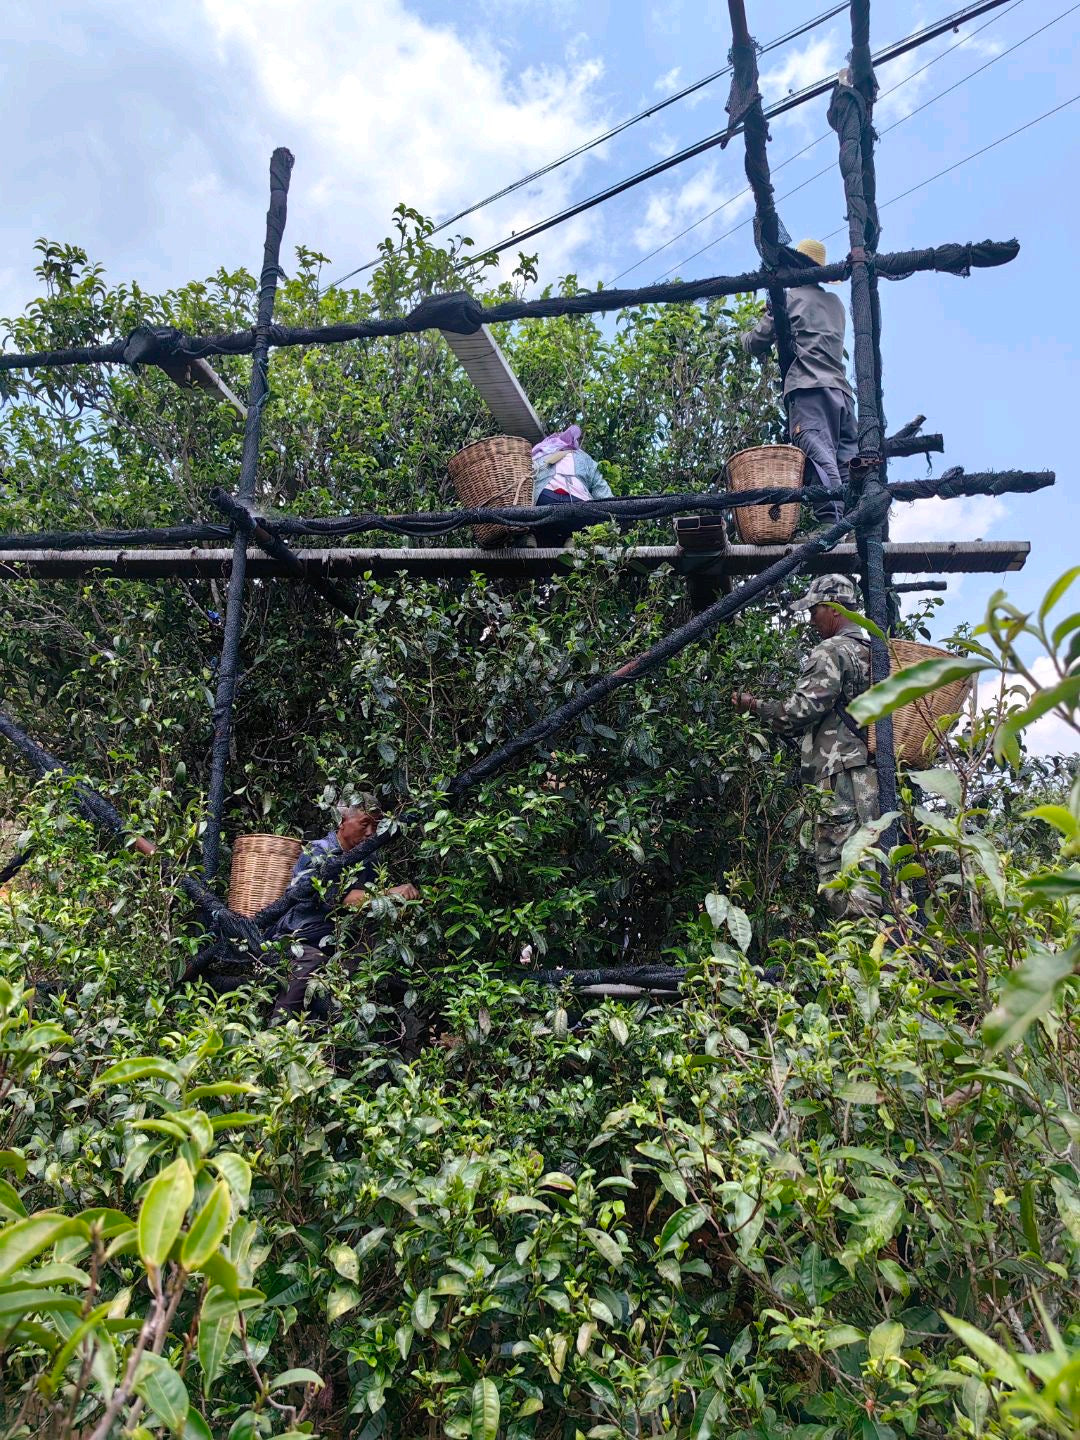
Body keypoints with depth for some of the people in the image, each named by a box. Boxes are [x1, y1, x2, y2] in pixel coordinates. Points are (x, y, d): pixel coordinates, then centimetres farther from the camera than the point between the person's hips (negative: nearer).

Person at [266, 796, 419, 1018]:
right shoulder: (316, 852, -6)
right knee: (312, 962, -28)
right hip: (295, 940, -5)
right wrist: (391, 893, -26)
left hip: (333, 945, 5)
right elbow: (338, 897, -20)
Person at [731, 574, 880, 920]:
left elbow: (798, 711, -13)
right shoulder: (873, 650, 19)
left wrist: (754, 706, 2)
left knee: (839, 869, -10)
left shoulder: (831, 651, -7)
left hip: (842, 777, -9)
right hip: (877, 773, 9)